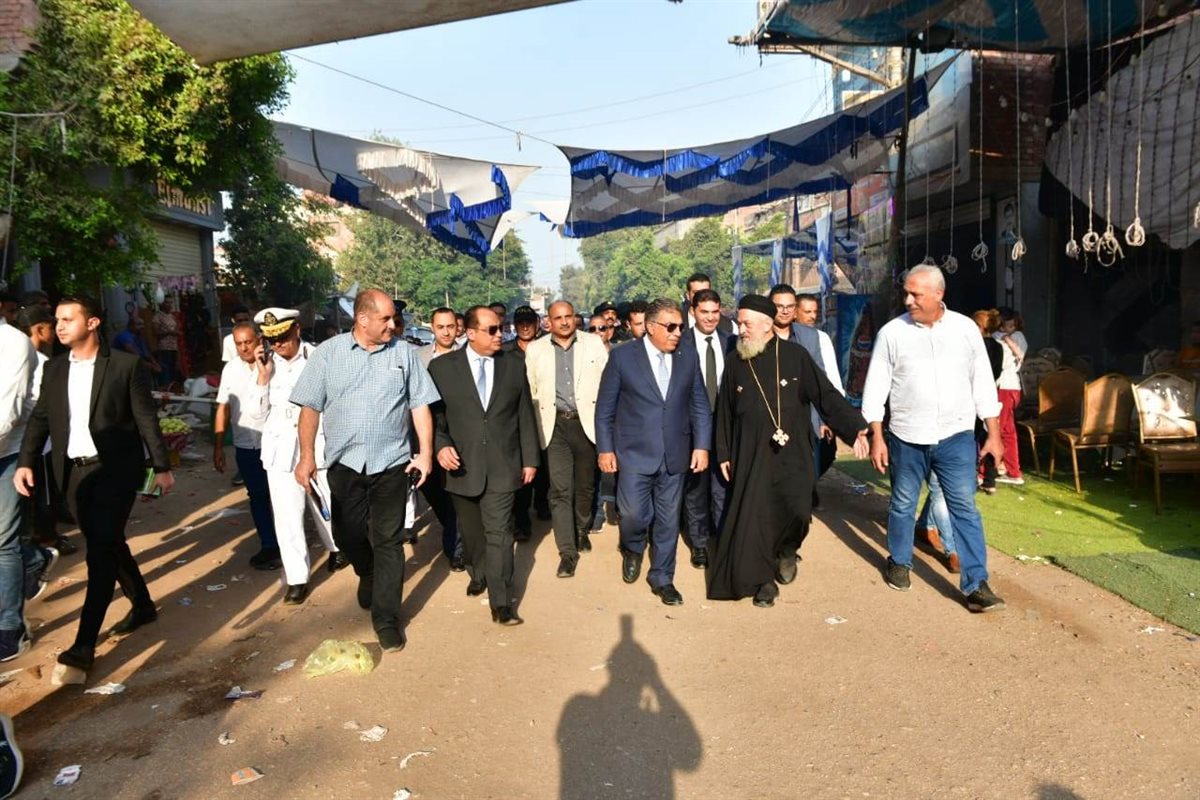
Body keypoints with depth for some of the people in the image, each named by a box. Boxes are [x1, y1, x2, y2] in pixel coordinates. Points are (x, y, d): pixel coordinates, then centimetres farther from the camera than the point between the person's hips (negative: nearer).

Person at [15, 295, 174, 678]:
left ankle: (84, 644, -6)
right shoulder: (54, 368, 8)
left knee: (101, 549, -9)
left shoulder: (126, 365, -7)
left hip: (115, 470, -6)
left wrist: (162, 467, -5)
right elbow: (40, 418, 10)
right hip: (74, 471, 6)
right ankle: (142, 605, 34)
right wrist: (26, 462, -2)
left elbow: (147, 419, -6)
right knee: (106, 544, 15)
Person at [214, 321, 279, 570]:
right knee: (258, 498, 12)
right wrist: (218, 447, 6)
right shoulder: (230, 369, 4)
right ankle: (269, 545, 24)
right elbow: (223, 408, 8)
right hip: (245, 446, 4)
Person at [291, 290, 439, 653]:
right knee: (348, 535, 12)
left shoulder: (404, 353, 2)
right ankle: (368, 575, 45)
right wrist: (307, 456, -4)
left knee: (388, 541, 2)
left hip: (392, 462, -1)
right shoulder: (328, 354, 0)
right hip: (345, 462, 1)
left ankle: (386, 617, 13)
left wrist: (425, 453, -4)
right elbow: (310, 408, 1)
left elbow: (420, 406, 2)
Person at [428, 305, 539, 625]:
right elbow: (432, 415, 0)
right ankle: (478, 575, 42)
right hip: (463, 466, 1)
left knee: (499, 533, -5)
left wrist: (530, 459, 6)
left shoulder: (514, 364, 4)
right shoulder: (442, 367, -2)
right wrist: (441, 445, -18)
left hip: (502, 466, 0)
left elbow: (525, 415, 7)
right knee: (472, 532, 17)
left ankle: (501, 603, 2)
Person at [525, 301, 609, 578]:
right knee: (560, 489, -5)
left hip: (587, 422, 1)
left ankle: (582, 531, 38)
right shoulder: (535, 350, 5)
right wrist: (539, 426, 1)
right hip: (555, 426, 0)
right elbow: (532, 392, 7)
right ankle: (567, 551, 1)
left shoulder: (594, 343, 3)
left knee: (586, 484, 14)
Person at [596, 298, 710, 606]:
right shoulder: (622, 356, -3)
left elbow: (700, 408, 9)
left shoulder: (688, 361, 6)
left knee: (668, 521, 9)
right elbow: (605, 408, -1)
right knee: (634, 514, -5)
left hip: (675, 456, 3)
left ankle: (662, 578, 27)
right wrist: (604, 448, -4)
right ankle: (633, 551, 29)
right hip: (634, 454, -3)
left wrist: (701, 446, -1)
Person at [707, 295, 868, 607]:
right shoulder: (735, 364, 3)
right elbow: (724, 413, 9)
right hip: (751, 455, 2)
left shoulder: (795, 356, -4)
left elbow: (826, 395, -5)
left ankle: (786, 550, 21)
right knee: (755, 517, 2)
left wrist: (854, 428, -14)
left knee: (798, 511, -13)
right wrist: (723, 453, 8)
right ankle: (765, 579, 21)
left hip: (792, 453, -1)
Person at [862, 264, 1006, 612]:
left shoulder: (965, 329, 1)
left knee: (965, 508, -1)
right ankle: (899, 563, 33)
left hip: (956, 435, 0)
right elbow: (876, 386, -1)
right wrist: (877, 437, -4)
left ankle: (976, 585, 5)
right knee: (903, 505, 13)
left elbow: (983, 383, 6)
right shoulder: (891, 332, -3)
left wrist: (993, 434, 4)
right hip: (906, 437, 0)